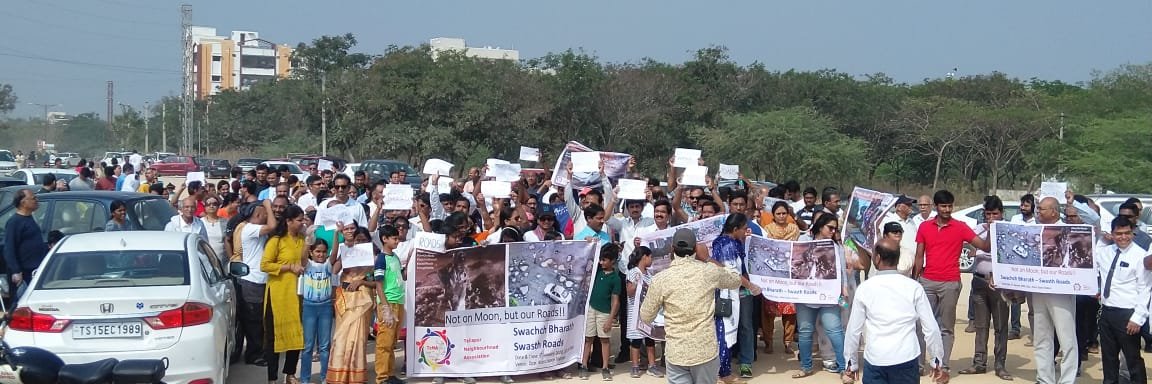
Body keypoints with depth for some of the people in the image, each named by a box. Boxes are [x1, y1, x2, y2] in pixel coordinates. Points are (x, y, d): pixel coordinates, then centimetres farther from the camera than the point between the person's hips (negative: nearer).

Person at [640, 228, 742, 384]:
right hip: (706, 352, 1)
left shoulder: (660, 279, -7)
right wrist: (708, 260, 25)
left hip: (676, 354, -1)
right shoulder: (710, 271, -4)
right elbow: (736, 281, 18)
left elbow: (645, 317, 4)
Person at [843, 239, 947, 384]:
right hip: (906, 360, 1)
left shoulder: (864, 288, -2)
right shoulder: (914, 287, -1)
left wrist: (851, 364, 15)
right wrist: (937, 362, 14)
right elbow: (931, 328, 2)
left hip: (875, 362, -1)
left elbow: (854, 330, 3)